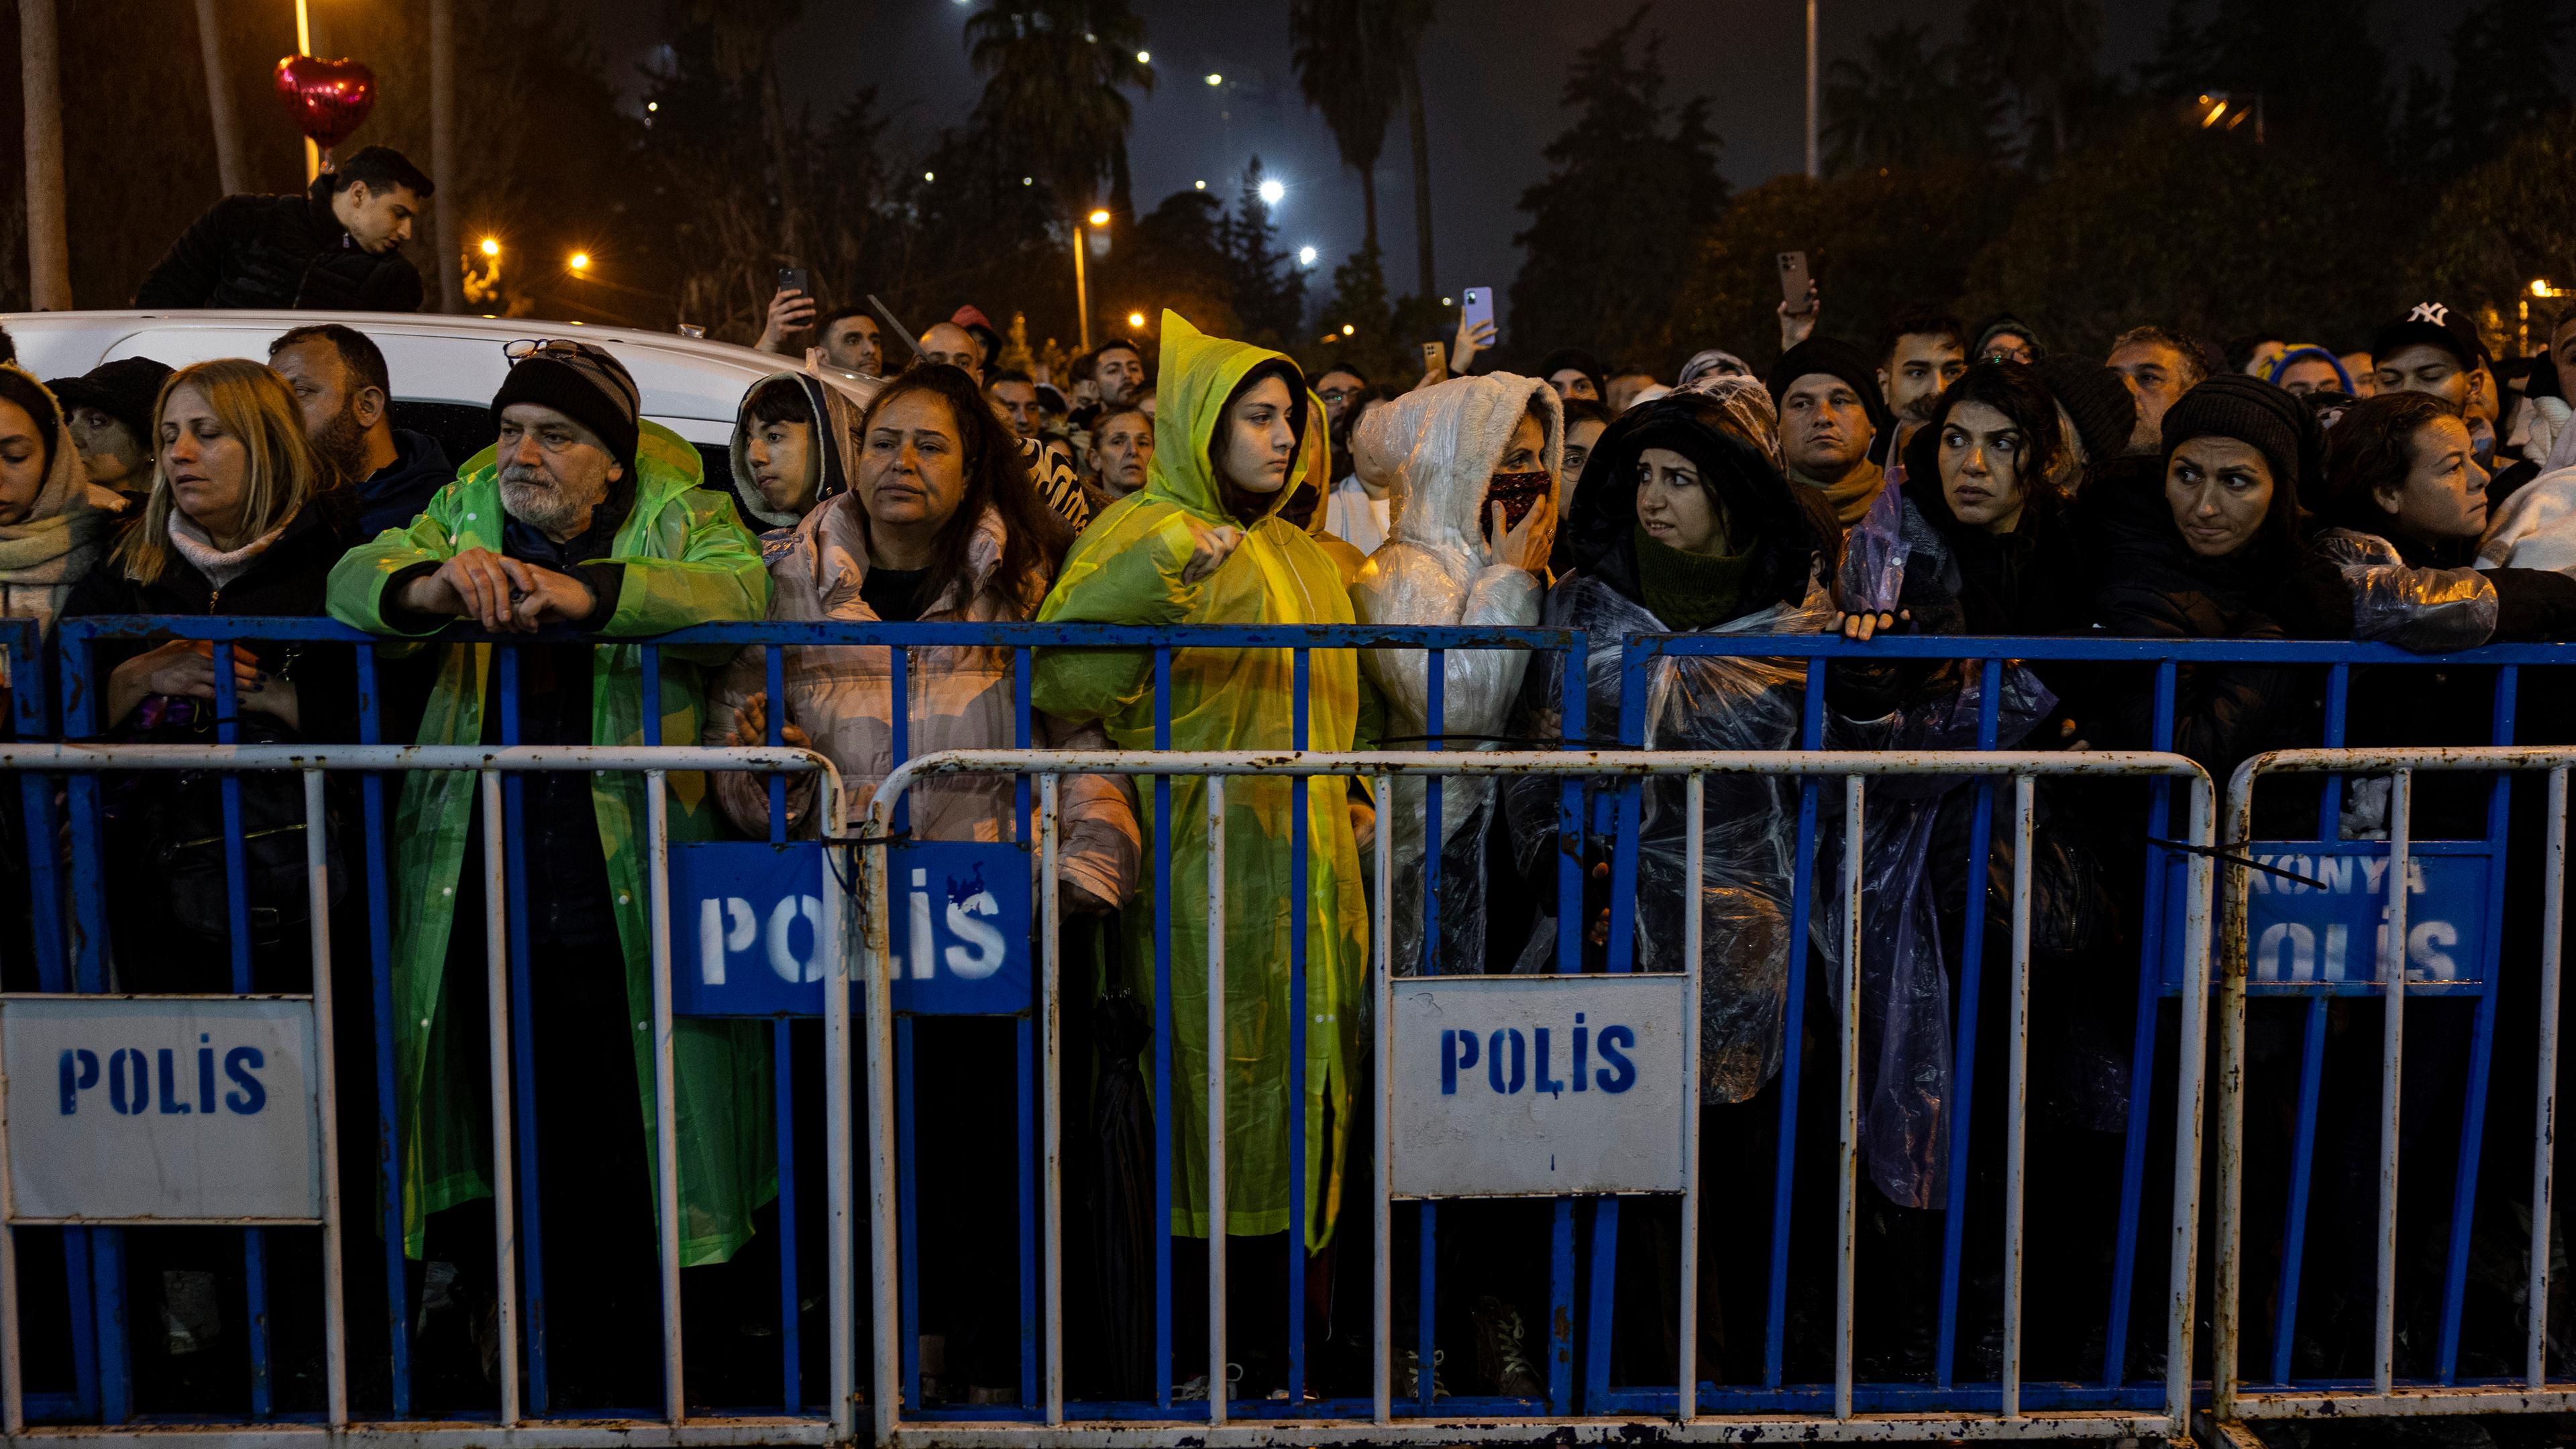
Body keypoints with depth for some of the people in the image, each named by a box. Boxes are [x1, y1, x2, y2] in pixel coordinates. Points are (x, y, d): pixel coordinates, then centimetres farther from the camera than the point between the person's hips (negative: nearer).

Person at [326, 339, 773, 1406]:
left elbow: (748, 590, -19)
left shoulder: (677, 519, 0)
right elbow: (353, 578, -2)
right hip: (488, 916, 3)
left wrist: (586, 593, -33)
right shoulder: (466, 510, 11)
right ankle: (563, 1375, 27)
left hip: (629, 920, -3)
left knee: (635, 1171, 6)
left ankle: (635, 1380, 24)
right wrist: (432, 585, -25)